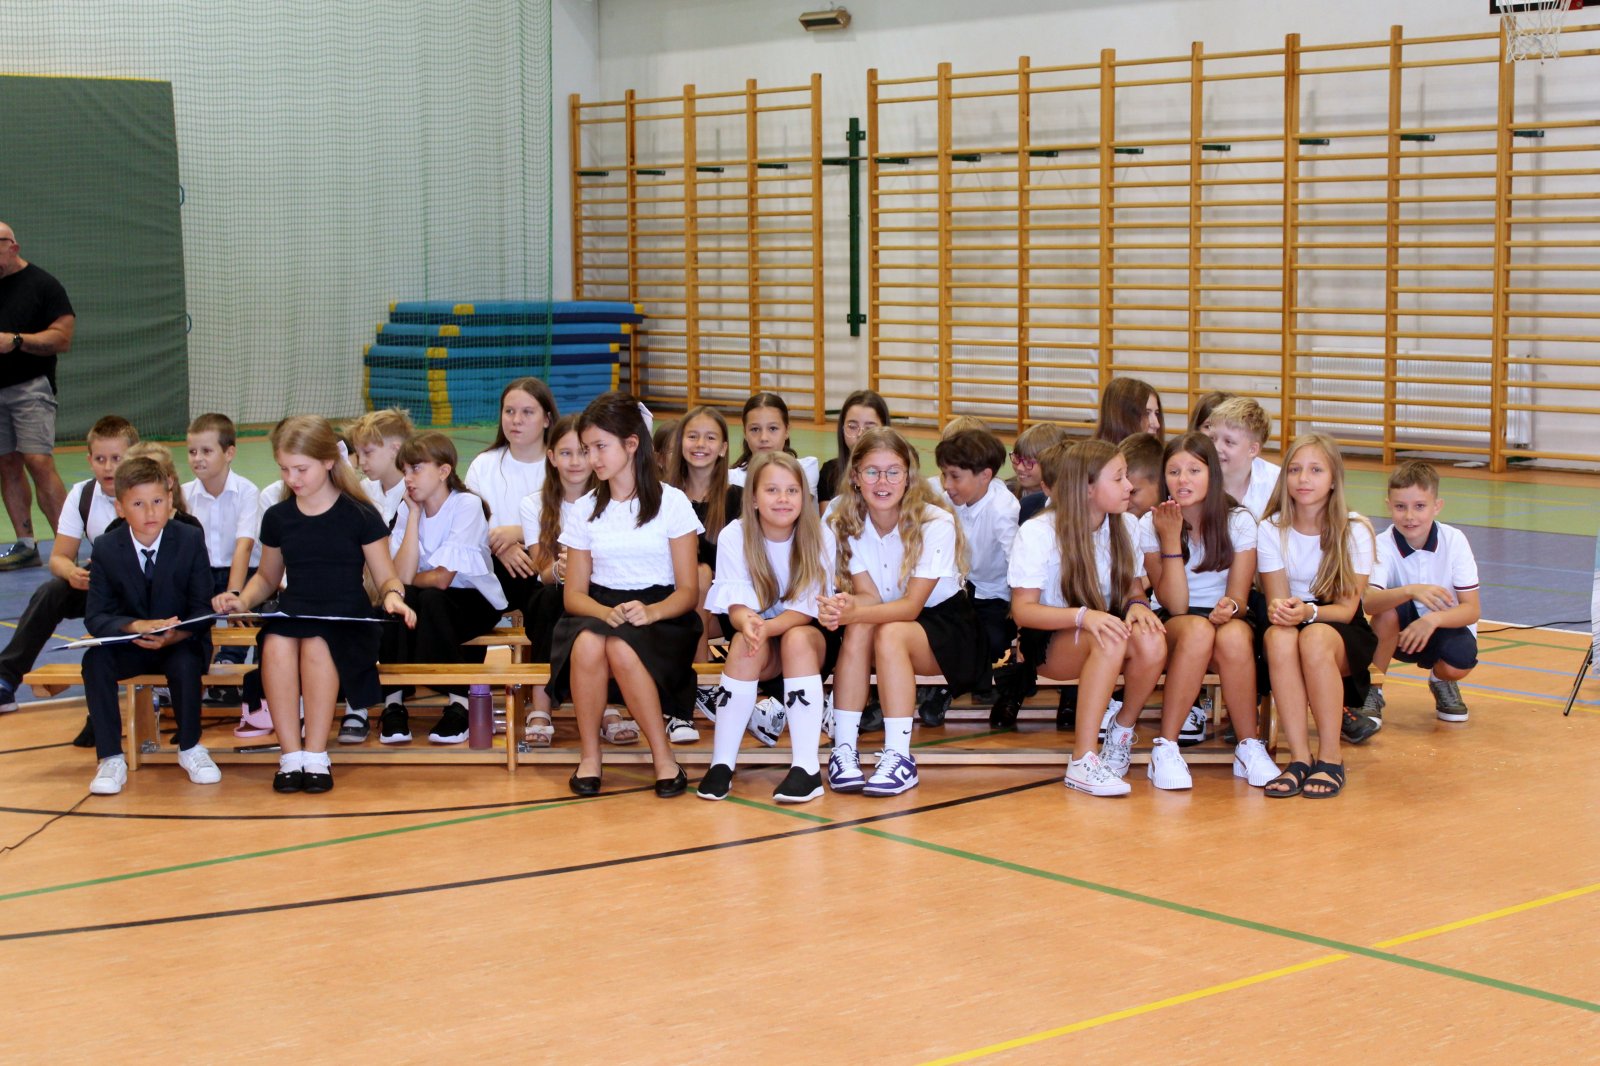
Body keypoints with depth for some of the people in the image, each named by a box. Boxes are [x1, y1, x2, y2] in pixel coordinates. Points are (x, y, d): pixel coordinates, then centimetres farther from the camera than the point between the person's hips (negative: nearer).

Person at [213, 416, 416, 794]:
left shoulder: (360, 516, 2)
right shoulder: (277, 518, 13)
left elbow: (386, 577, 5)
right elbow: (267, 577, 26)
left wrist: (393, 596, -18)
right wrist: (243, 599, 5)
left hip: (347, 621, -3)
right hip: (292, 615, 3)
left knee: (316, 643, -38)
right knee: (276, 643, -34)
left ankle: (316, 755, -25)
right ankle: (291, 755, -26)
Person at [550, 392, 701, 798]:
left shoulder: (671, 502, 2)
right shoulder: (586, 510, 12)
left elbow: (687, 590, -1)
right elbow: (574, 592, 7)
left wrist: (650, 612, -22)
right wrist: (606, 612, -16)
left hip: (659, 617, -2)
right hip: (598, 610, 3)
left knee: (622, 650, -37)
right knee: (588, 644, -35)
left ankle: (664, 758, -22)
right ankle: (589, 755, -18)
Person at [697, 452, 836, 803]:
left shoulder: (818, 537, -14)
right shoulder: (734, 536, -13)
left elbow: (807, 609, -18)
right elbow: (737, 606, -16)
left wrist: (767, 627, -39)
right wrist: (748, 623, -42)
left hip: (811, 635, -1)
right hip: (760, 648, 1)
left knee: (796, 639, -33)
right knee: (744, 642, -32)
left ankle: (806, 769, -36)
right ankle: (721, 764, -27)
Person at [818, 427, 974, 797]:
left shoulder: (936, 524, -21)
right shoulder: (846, 523, -7)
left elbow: (912, 605, -25)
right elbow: (869, 595, -14)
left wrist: (855, 612, -43)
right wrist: (843, 608, -39)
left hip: (945, 625, -4)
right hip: (887, 614, 4)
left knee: (890, 633, -34)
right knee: (857, 630, -30)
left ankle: (899, 757, -30)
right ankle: (844, 750, -28)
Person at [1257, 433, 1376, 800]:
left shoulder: (1355, 531, -9)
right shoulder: (1271, 530, -4)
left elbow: (1346, 609, -12)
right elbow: (1276, 601, -8)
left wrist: (1308, 612, -34)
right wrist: (1279, 610, -33)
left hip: (1344, 635, -1)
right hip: (1291, 625, 1)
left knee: (1315, 637, -37)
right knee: (1279, 636, -36)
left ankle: (1330, 758, -27)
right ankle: (1300, 758, -33)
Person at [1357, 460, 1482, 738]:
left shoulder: (1454, 541, -16)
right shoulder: (1383, 545, -19)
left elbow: (1471, 610, -18)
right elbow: (1367, 601, -37)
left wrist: (1432, 620, -37)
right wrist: (1410, 591, -56)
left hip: (1446, 627, 0)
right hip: (1400, 632, 0)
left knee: (1457, 665, -32)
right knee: (1389, 608, -33)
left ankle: (1442, 683, 9)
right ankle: (1372, 694, -16)